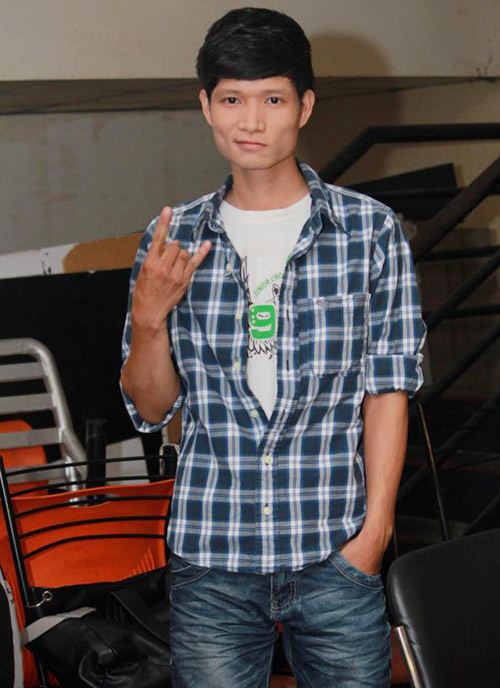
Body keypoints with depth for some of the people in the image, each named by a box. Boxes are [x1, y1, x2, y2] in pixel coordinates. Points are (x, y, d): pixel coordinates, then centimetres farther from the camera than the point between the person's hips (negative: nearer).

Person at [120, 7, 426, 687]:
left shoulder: (372, 231, 1)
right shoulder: (172, 241, 5)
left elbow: (387, 388, 0)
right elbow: (151, 408, 8)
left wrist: (375, 529, -7)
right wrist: (149, 317, -10)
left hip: (336, 554, -1)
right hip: (210, 556, 1)